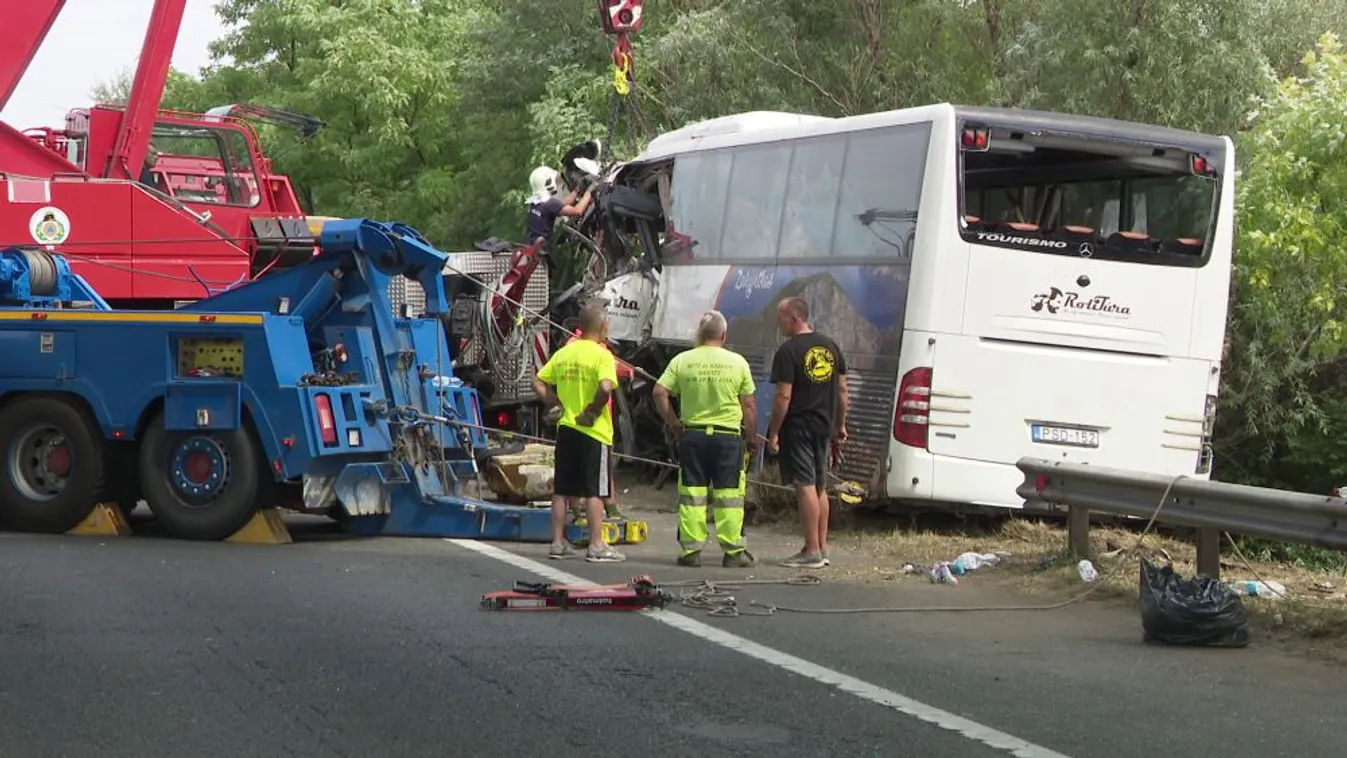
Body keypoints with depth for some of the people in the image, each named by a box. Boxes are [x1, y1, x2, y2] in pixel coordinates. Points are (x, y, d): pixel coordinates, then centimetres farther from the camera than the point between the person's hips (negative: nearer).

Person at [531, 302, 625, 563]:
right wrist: (592, 411, -15)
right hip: (594, 433, -6)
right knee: (594, 491, -2)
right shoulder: (602, 355, -12)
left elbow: (538, 382, 10)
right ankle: (597, 546, -1)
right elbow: (605, 387, -28)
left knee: (561, 490, 10)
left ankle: (558, 544, 13)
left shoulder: (564, 353, 8)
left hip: (566, 429, 6)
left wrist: (558, 403, 8)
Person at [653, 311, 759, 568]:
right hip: (729, 435, -1)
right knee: (729, 496, 3)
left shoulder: (682, 361, 2)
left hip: (692, 434, 1)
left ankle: (691, 550, 6)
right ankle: (733, 551, 4)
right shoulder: (737, 362, 0)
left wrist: (673, 422, 5)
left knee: (691, 495, 6)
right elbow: (749, 406, 1)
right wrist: (751, 440, 9)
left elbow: (659, 392, -5)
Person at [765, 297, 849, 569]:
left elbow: (784, 396, -17)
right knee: (820, 487, 15)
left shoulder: (788, 351, -13)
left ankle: (812, 551, -8)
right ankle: (822, 549, 19)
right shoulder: (831, 347, 9)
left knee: (805, 486, -7)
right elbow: (842, 389, 13)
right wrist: (840, 425, 20)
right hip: (823, 426, 7)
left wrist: (773, 432, -12)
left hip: (798, 427, -7)